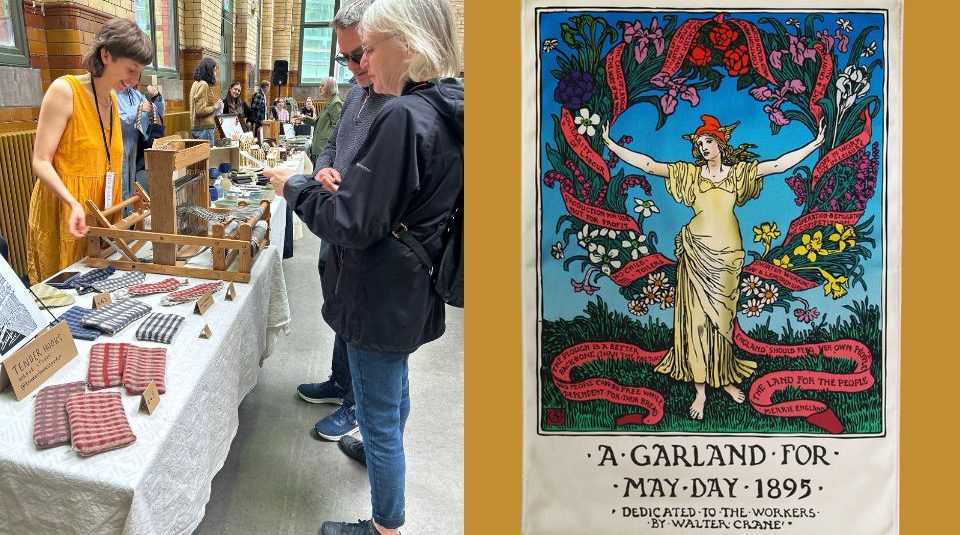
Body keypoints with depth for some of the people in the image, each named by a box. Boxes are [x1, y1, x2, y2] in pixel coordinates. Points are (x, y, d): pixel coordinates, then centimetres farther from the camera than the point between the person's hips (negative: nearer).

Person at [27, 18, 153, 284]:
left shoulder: (112, 98, 10)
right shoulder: (64, 90, -13)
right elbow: (41, 162, -16)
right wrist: (73, 204, -31)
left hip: (104, 208, 7)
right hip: (64, 209, -7)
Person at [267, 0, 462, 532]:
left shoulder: (404, 118, -26)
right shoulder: (448, 110, 2)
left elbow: (352, 225, -24)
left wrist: (295, 187, -10)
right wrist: (346, 186, 9)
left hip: (382, 297, -9)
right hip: (413, 291, 10)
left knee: (378, 414, 6)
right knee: (394, 383, 30)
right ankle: (386, 457, 55)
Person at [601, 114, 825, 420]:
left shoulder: (737, 172, 11)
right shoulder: (690, 173, 9)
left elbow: (779, 165, 8)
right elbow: (648, 165, 3)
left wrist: (814, 144, 5)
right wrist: (612, 145, -3)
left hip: (727, 252, 1)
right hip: (696, 250, -1)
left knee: (721, 316, 5)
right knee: (697, 314, -3)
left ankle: (724, 378, 19)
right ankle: (701, 390, 2)